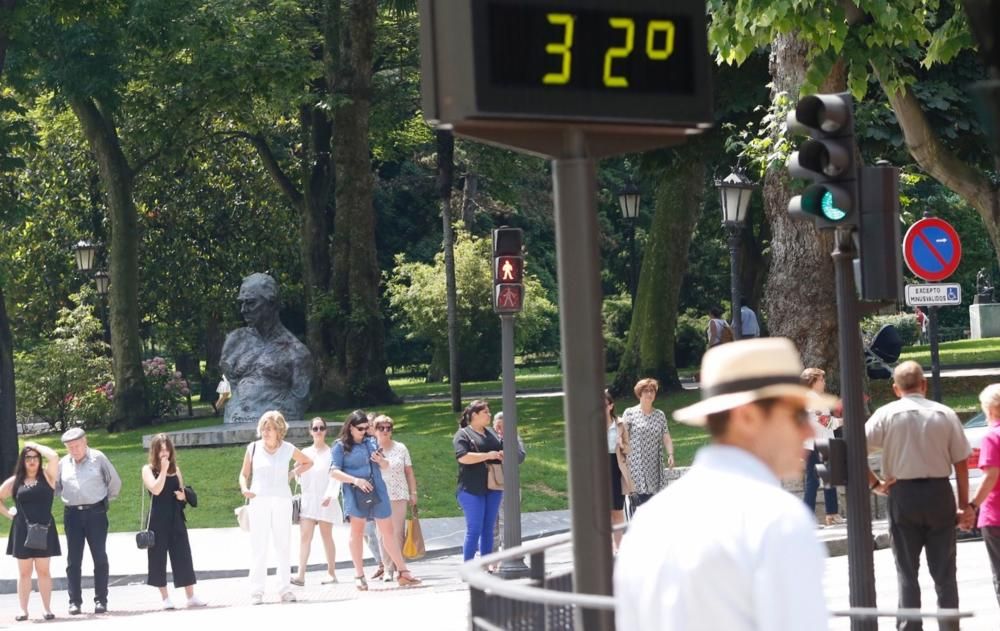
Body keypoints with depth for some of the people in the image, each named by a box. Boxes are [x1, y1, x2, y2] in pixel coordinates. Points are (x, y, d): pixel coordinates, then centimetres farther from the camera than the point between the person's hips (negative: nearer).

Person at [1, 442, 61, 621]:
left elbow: (53, 456, -13)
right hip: (22, 531, 1)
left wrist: (35, 446, -1)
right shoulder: (14, 481, 5)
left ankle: (47, 608, 4)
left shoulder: (46, 476, 2)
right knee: (24, 571, 4)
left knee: (43, 570, 3)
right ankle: (23, 610, 5)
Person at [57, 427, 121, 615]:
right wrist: (67, 498, 11)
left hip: (96, 513, -3)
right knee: (73, 560, 2)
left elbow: (115, 482, 4)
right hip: (72, 514, 3)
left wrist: (106, 499, 6)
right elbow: (55, 485, 21)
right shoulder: (63, 463, 6)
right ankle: (74, 601, 6)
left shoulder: (98, 458, -3)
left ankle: (101, 600, 5)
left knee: (100, 557, 0)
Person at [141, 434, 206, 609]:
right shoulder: (148, 469, -2)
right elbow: (156, 489, -18)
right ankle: (165, 598, 8)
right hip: (158, 520, -3)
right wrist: (163, 470, -18)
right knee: (158, 557, 0)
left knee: (183, 557, 1)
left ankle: (191, 596, 4)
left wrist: (183, 496, -3)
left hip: (176, 518, 3)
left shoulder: (175, 469, 11)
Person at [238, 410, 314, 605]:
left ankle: (285, 588, 8)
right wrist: (244, 488, -10)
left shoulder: (288, 449, 3)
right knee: (258, 546, -4)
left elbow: (308, 462, 20)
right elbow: (244, 474, 9)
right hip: (259, 500, -1)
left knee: (282, 545, 4)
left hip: (282, 500, 1)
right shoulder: (253, 448, 2)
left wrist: (296, 472, 3)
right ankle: (257, 591, -3)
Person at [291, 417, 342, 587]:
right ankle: (300, 575, -15)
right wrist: (297, 471, -6)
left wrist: (330, 495, -20)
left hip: (325, 501, -3)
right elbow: (300, 479, 16)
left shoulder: (331, 453, -1)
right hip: (307, 499, 3)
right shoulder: (305, 453, 12)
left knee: (326, 536, 4)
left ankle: (331, 573, 12)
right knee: (304, 536, -8)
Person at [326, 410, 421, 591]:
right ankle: (359, 575, 7)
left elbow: (385, 466, 20)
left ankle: (403, 572, 10)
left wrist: (381, 460, -4)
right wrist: (355, 480, -18)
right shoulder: (341, 446, 0)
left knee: (388, 532, 6)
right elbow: (334, 472, -7)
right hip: (356, 494, -4)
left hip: (377, 491, 4)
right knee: (357, 531, 0)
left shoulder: (371, 442, 12)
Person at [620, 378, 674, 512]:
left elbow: (666, 437, 12)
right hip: (636, 465, -4)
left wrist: (670, 454, -3)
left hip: (654, 465, 4)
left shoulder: (660, 415, 14)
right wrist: (625, 457, -11)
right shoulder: (630, 413, 2)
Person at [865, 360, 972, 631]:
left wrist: (874, 483, -4)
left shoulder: (887, 414, -4)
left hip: (902, 495, -1)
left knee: (907, 573, 8)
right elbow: (961, 463, 1)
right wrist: (965, 506, 7)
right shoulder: (946, 414, 0)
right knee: (944, 573, 9)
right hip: (939, 493, 1)